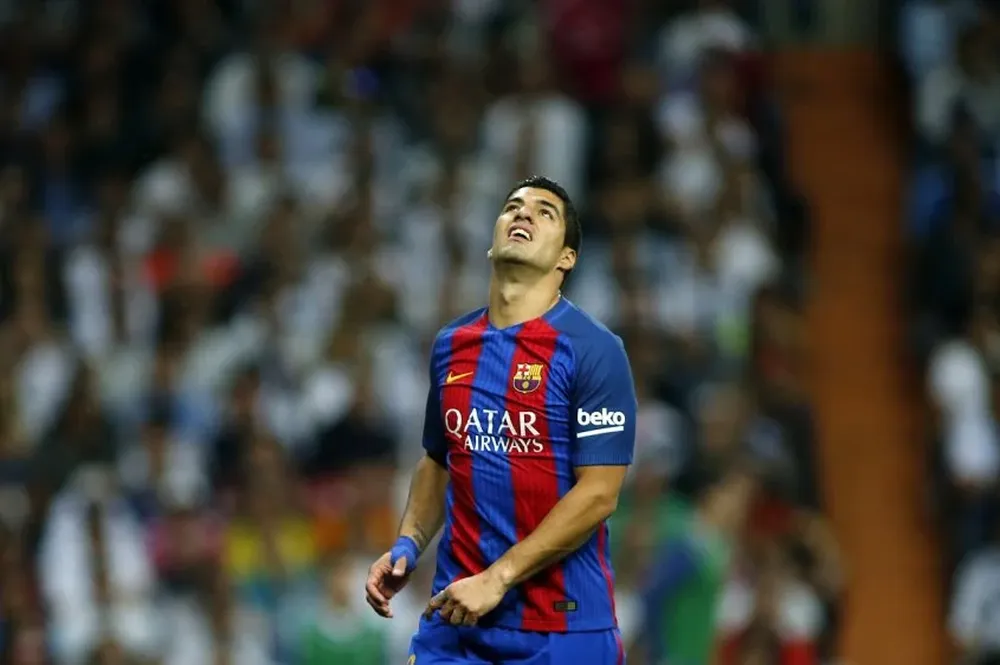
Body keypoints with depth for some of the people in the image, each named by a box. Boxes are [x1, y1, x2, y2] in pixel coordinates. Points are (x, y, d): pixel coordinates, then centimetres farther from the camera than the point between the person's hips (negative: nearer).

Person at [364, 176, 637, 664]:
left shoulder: (594, 351, -8)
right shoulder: (450, 345, 10)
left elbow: (598, 493, -13)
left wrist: (499, 577, -17)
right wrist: (407, 545, 4)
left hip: (563, 624, -4)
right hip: (457, 614, 4)